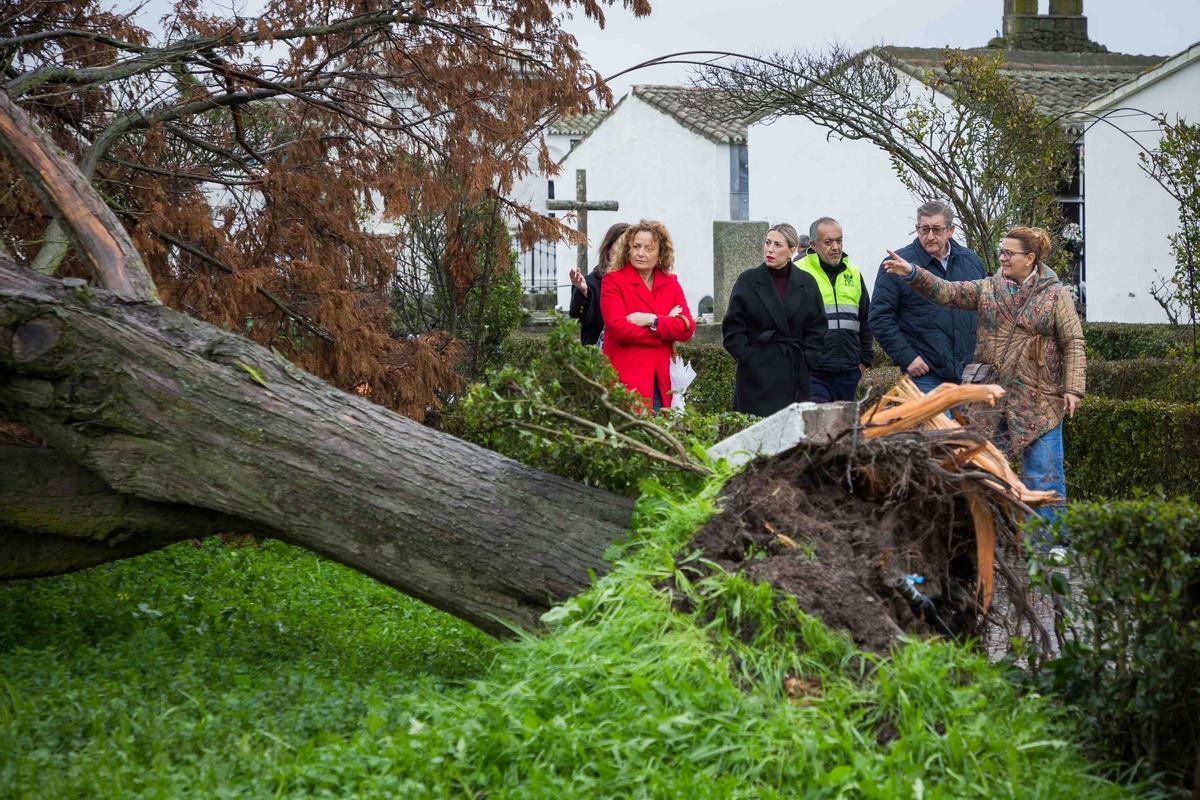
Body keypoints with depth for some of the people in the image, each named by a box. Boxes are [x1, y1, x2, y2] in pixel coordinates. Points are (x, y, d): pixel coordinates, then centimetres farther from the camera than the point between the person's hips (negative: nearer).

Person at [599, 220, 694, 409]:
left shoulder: (670, 283, 14)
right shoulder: (613, 281, 1)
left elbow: (688, 328, 3)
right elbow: (618, 328, -12)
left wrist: (653, 320, -12)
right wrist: (667, 325, -5)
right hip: (626, 379, -4)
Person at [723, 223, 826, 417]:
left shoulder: (806, 283, 7)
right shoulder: (748, 281, 2)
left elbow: (817, 329, 11)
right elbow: (732, 328, 1)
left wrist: (807, 360, 1)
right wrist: (748, 359, -7)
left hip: (796, 376, 2)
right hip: (757, 376, -2)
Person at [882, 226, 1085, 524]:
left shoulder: (1055, 294, -1)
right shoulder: (987, 289, 8)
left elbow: (1073, 344, -2)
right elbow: (945, 291, -3)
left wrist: (1073, 388, -10)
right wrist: (912, 274, -18)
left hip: (1038, 402, -4)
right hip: (991, 398, 4)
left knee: (1044, 475, -1)